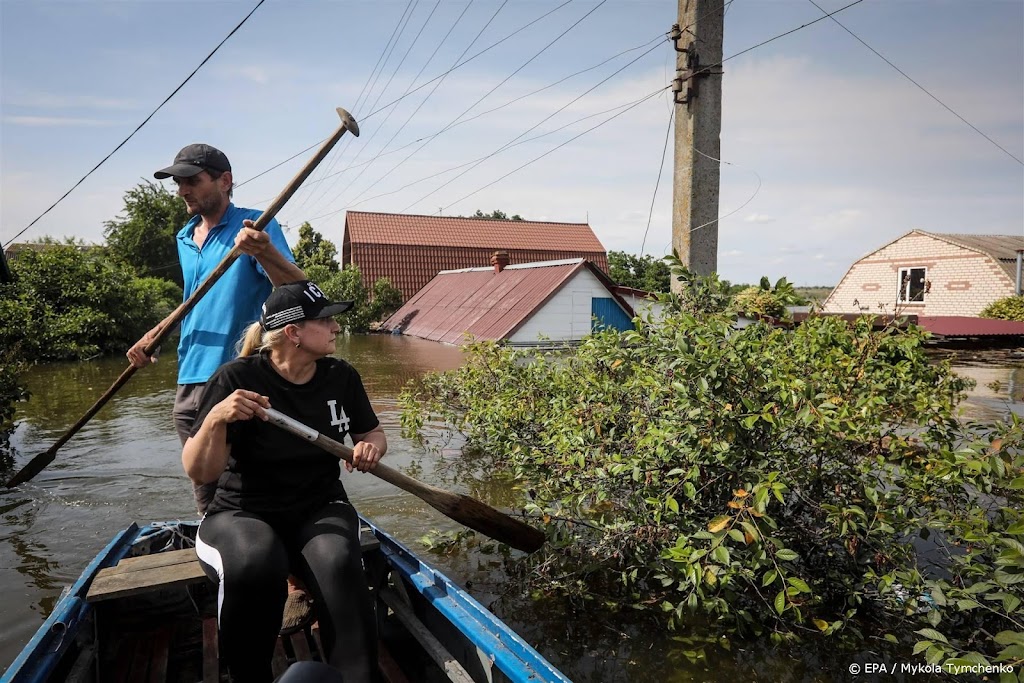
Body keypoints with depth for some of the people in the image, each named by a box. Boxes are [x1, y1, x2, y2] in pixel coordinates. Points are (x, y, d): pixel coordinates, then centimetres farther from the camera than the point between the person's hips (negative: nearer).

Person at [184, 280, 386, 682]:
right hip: (243, 514, -2)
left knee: (338, 563, -33)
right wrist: (216, 418, -31)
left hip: (320, 510, 3)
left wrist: (372, 447, -7)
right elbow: (199, 474, -13)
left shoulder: (342, 377, 1)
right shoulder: (237, 378, -11)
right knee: (254, 565, -37)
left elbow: (373, 433, 17)